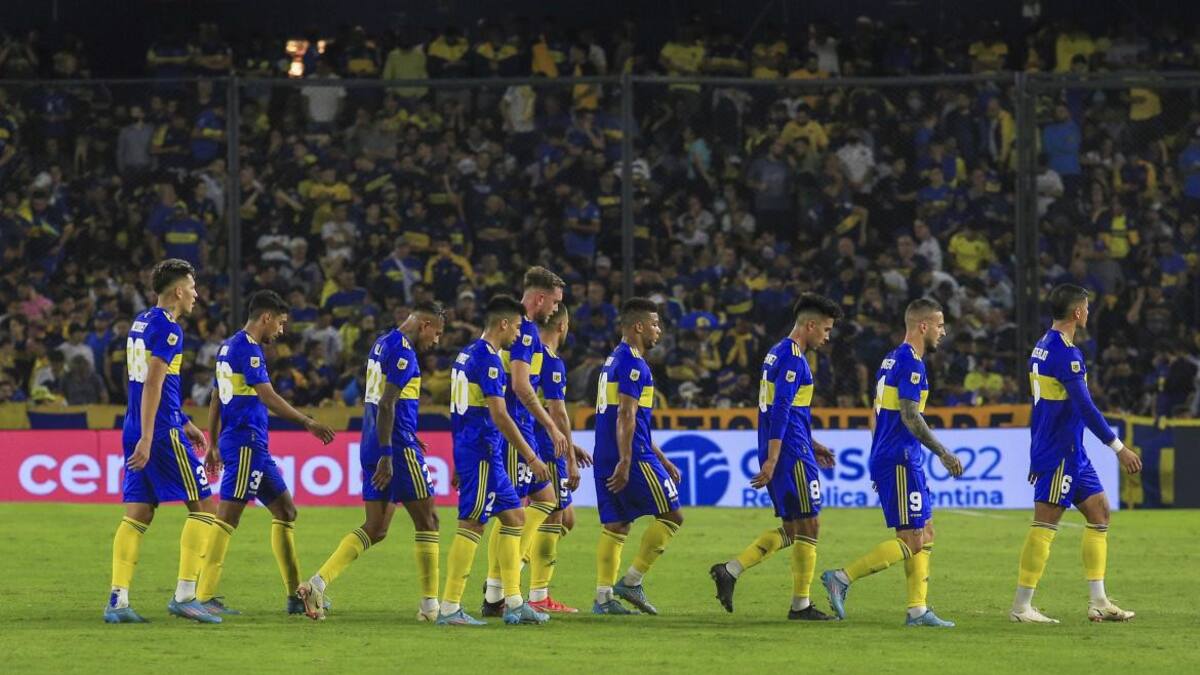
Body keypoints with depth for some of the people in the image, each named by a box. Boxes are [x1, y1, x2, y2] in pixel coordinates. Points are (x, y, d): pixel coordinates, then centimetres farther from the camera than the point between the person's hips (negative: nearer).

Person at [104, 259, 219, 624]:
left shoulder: (140, 323, 17)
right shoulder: (168, 328, -12)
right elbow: (153, 385, -19)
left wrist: (185, 424, 31)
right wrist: (147, 439, -23)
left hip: (137, 431, 9)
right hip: (162, 433, -9)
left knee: (137, 515, 7)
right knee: (203, 505, -1)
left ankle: (118, 600, -1)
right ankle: (184, 595, -6)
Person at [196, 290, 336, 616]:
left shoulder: (228, 347, 18)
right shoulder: (248, 349, -12)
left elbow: (216, 400, 22)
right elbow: (268, 397, -18)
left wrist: (214, 444, 25)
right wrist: (308, 423, -14)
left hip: (254, 446, 11)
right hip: (246, 443, -11)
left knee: (285, 511, 13)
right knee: (227, 517, -11)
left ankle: (295, 595, 14)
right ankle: (204, 596, -12)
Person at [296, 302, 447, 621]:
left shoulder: (382, 344, 16)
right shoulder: (403, 352, -14)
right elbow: (386, 405, -21)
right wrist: (387, 455, -22)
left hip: (373, 448, 9)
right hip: (398, 447, -9)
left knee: (375, 528, 9)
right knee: (427, 521, 2)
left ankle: (317, 584, -5)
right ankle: (430, 605, 5)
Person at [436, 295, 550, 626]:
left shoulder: (467, 355, 16)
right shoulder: (488, 359, -15)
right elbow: (499, 416, -20)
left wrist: (460, 463, 27)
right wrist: (532, 458, -16)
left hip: (467, 448, 10)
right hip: (481, 452, -10)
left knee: (514, 516, 13)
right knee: (471, 525, -8)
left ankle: (514, 603, 13)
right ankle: (449, 608, -8)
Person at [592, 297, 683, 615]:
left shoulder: (614, 361, 21)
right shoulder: (633, 363, -11)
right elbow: (626, 416, -19)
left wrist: (661, 459, 28)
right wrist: (625, 463, -23)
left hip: (605, 458, 9)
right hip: (632, 457, -9)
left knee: (615, 526, 8)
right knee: (671, 515, 0)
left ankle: (604, 597, 2)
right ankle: (632, 581, -3)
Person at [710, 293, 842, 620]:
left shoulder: (778, 354, 17)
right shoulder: (793, 358, -15)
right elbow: (780, 411, -22)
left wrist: (810, 443, 29)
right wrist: (772, 461, -25)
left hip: (780, 455, 10)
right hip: (792, 455, -10)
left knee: (790, 530, 13)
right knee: (808, 527, -1)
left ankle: (729, 571, 5)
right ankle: (800, 605, 3)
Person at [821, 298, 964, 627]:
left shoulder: (892, 360, 16)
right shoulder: (910, 363, -14)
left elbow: (877, 415, 21)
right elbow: (910, 417, -21)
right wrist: (944, 453, -16)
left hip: (887, 459, 10)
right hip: (900, 461, -10)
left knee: (925, 532, 11)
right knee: (912, 541, -9)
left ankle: (917, 609, 9)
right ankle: (842, 578, -12)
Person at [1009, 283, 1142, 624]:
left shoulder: (1043, 348, 13)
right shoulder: (1065, 353, -17)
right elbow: (1085, 407, -21)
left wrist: (1038, 454, 26)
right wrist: (1119, 448, -18)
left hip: (1072, 453, 10)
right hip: (1060, 452, -10)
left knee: (1099, 512, 11)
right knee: (1045, 523, -8)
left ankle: (1098, 602, 10)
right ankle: (1021, 606, -6)